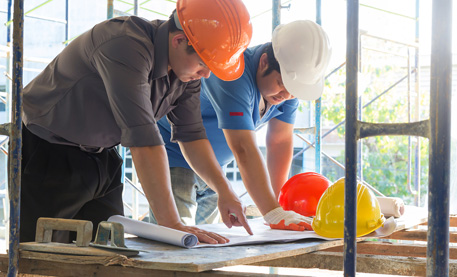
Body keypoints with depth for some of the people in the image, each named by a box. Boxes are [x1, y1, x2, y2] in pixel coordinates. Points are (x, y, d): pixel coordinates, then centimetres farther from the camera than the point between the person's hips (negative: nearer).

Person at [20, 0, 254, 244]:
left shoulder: (187, 67, -6)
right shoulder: (126, 47, -33)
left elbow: (191, 133, 5)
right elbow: (143, 138, -39)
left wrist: (224, 190, -8)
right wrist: (171, 224, -41)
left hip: (99, 156, 7)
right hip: (47, 153, -7)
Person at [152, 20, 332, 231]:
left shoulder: (289, 80, -9)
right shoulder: (234, 73, -34)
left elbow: (280, 141, -4)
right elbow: (244, 149, -41)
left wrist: (279, 204, -9)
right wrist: (274, 214, -45)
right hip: (174, 157, -8)